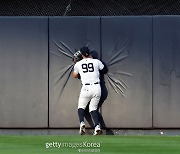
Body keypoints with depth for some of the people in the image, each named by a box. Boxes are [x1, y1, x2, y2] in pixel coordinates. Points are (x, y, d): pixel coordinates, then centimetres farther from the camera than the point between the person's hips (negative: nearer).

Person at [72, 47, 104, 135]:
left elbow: (75, 75, 18)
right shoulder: (96, 62, 2)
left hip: (86, 88, -2)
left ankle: (82, 123, -11)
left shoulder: (78, 64, 2)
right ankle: (97, 126, -9)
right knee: (93, 108, 12)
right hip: (96, 87, 2)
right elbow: (102, 68, 24)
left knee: (81, 107, 15)